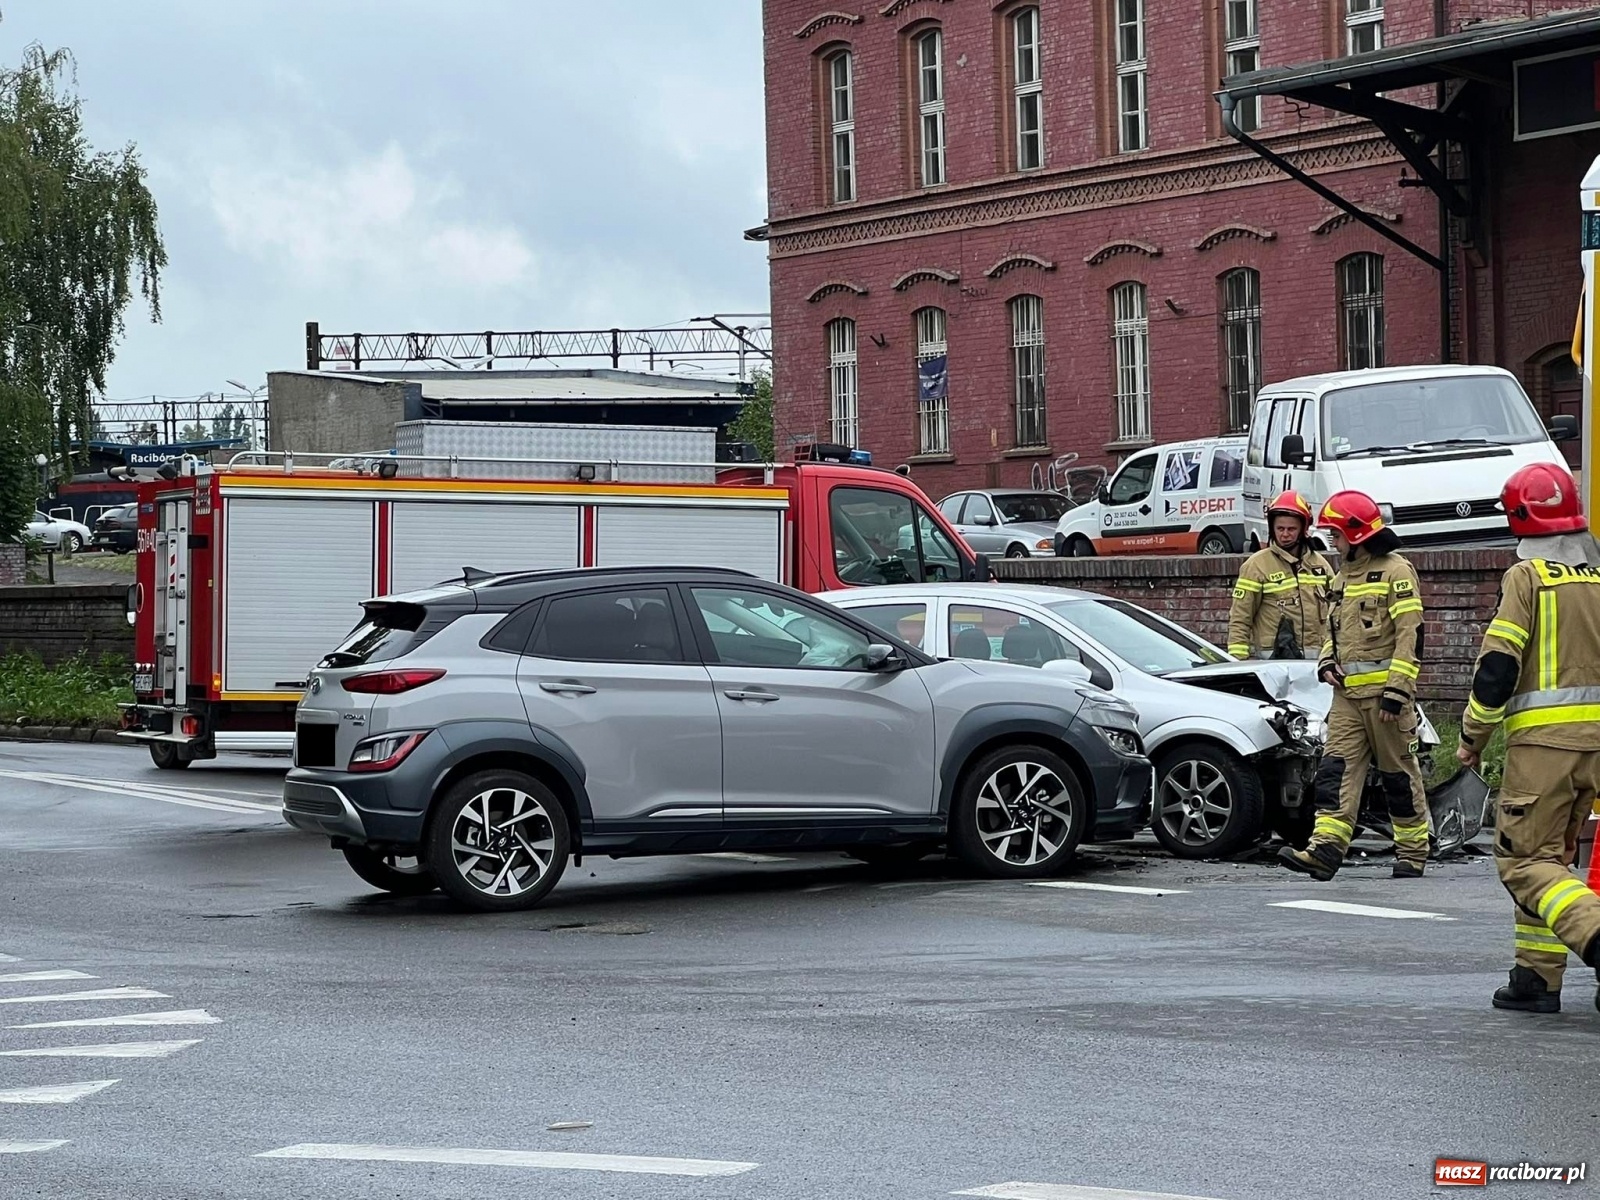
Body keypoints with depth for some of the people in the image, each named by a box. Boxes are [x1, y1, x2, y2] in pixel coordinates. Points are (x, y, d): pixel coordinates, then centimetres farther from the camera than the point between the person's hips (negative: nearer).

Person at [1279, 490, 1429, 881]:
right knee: (1337, 769, -5)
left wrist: (1396, 692, -18)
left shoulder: (1395, 572, -7)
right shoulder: (1342, 577, 19)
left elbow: (1410, 636, -13)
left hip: (1385, 689, -7)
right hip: (1347, 691, 7)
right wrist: (1327, 663, 7)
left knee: (1399, 772, 2)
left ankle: (1412, 852, 12)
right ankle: (1325, 849, -14)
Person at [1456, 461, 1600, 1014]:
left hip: (1543, 736, -6)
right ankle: (1537, 977, 16)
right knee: (1552, 853, 16)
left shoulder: (1527, 577, -7)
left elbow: (1498, 664, -11)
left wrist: (1472, 735, 0)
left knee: (1525, 859, -3)